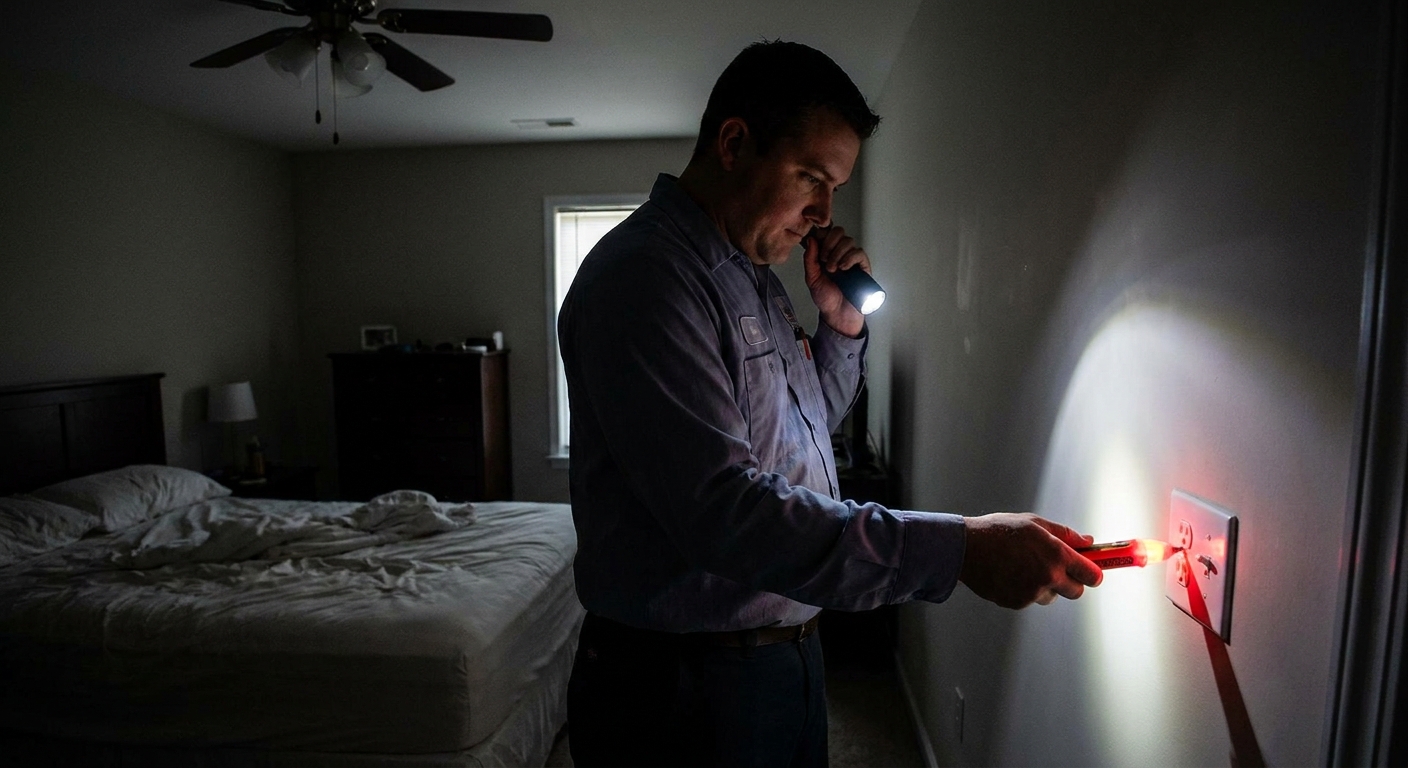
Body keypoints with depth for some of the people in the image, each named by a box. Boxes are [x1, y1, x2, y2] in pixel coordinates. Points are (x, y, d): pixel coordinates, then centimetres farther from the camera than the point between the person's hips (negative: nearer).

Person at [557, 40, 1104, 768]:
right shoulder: (642, 275, -22)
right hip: (685, 683, -8)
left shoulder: (753, 272, 8)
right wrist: (957, 549, -30)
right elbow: (723, 511, -31)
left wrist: (841, 325, 1)